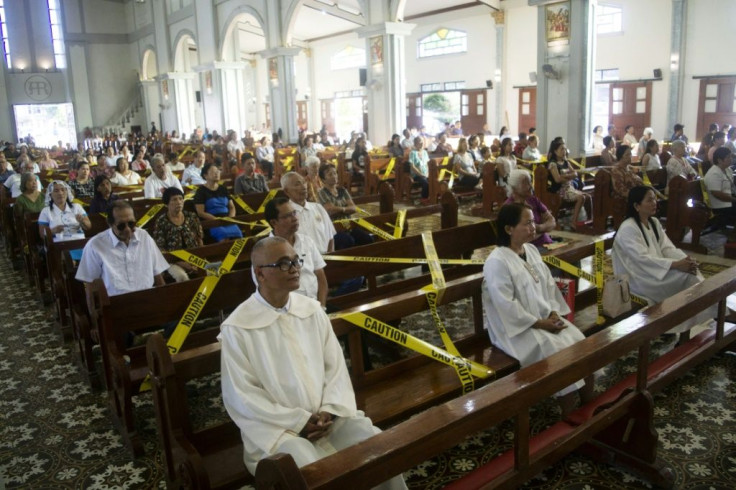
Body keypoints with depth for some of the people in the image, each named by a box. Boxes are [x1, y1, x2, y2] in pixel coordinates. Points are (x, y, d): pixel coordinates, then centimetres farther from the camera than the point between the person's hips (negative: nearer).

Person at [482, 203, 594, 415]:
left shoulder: (531, 250, 8)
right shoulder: (496, 262, -19)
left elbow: (548, 284, 12)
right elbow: (507, 306, -21)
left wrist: (553, 313, -4)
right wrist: (539, 323, -17)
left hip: (546, 317, 8)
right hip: (518, 326, -8)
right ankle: (570, 416, -6)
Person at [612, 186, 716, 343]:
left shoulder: (654, 222, 11)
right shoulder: (628, 229, -17)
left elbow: (667, 248, 5)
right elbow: (642, 259, -25)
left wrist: (686, 260, -16)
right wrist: (676, 265, -29)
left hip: (657, 271, 8)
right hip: (637, 277, -8)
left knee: (691, 272, -16)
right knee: (687, 277, -22)